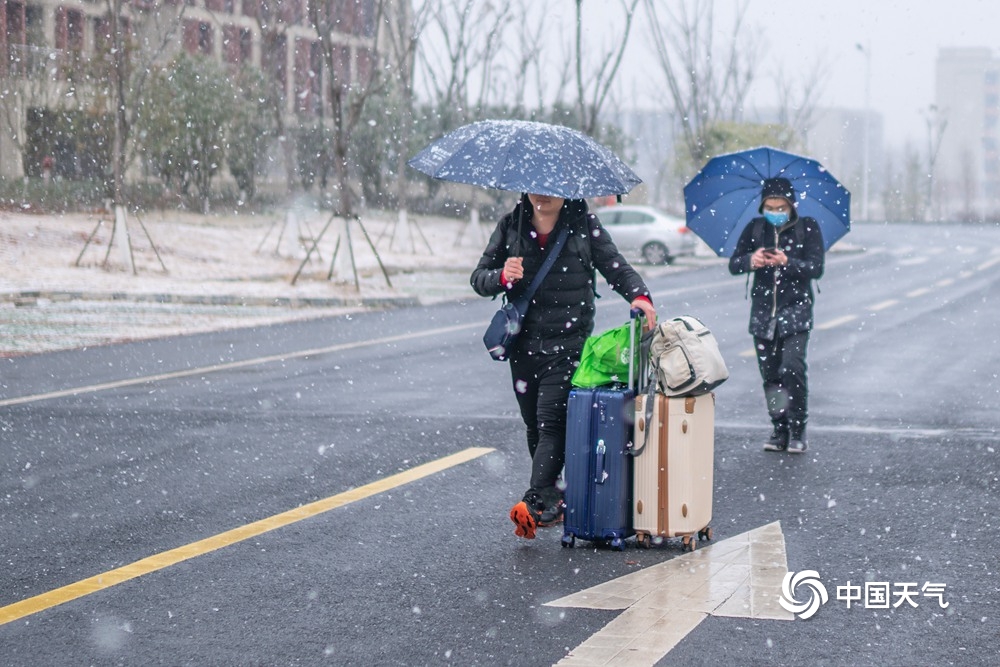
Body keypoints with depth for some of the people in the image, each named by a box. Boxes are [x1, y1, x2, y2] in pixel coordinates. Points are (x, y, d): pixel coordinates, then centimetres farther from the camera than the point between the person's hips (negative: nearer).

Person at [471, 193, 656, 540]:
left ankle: (538, 499, -21)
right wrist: (502, 277, -14)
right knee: (533, 425, 7)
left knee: (551, 420, -15)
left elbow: (616, 266, 6)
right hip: (524, 345, 4)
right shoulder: (511, 226, 9)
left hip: (567, 344, -4)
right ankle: (552, 499, 18)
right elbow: (479, 277, 8)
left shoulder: (584, 224, 3)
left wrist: (638, 295, -14)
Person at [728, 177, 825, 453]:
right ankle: (779, 430, 14)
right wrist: (750, 260, -22)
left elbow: (816, 269, -10)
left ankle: (797, 431, -6)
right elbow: (733, 265, 1)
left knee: (791, 370, -16)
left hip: (795, 310, -3)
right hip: (763, 313, 3)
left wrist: (787, 262, -26)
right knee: (769, 375, 3)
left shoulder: (807, 228, -1)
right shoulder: (755, 228, 7)